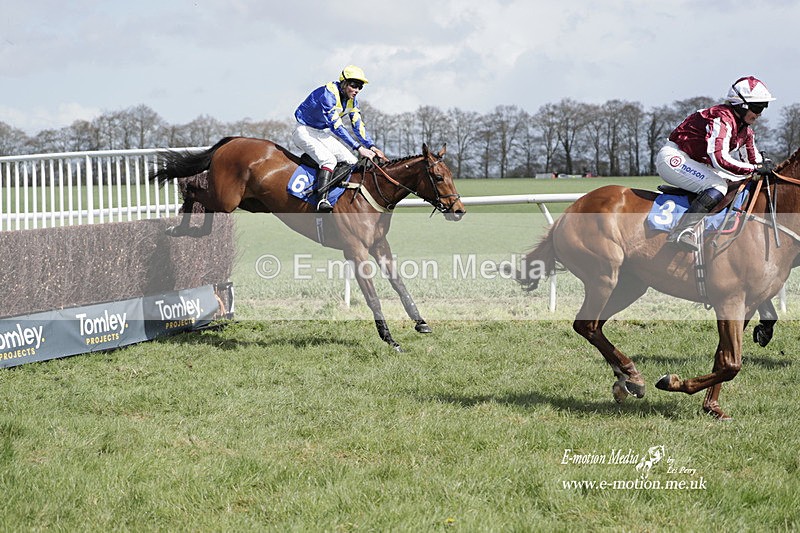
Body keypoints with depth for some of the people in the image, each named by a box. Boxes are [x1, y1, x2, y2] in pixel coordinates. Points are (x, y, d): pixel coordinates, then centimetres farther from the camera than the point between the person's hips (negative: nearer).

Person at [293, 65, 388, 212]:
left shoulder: (352, 99, 0)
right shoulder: (328, 94, -28)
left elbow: (358, 125, 4)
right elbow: (336, 126, -34)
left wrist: (371, 146, -11)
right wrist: (358, 148, -37)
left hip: (324, 133, 9)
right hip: (305, 132, -9)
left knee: (352, 161, -3)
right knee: (329, 160, -32)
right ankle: (322, 200, -40)